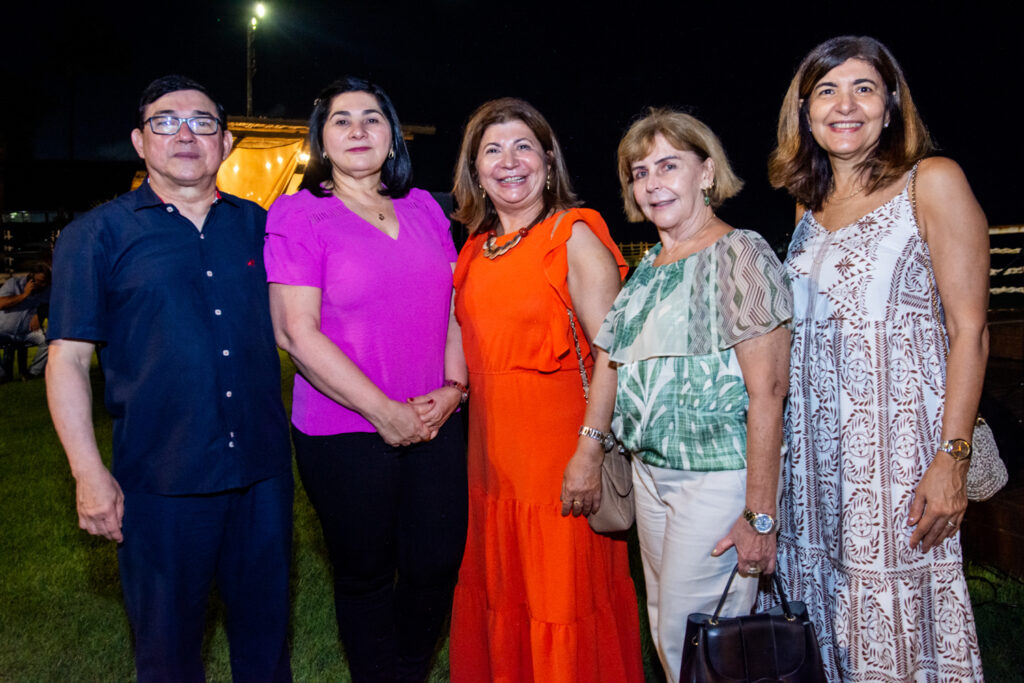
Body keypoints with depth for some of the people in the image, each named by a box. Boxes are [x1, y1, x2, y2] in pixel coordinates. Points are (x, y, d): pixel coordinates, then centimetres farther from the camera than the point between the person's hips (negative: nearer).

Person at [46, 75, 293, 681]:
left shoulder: (257, 226, 8)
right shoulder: (97, 235, 0)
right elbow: (68, 361, -2)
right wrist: (89, 473, -9)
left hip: (263, 470, 3)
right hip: (161, 478, -2)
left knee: (266, 627, 17)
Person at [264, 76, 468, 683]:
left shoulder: (423, 208, 10)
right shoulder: (299, 215, -6)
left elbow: (454, 304, 13)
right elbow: (297, 332, -13)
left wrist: (455, 387, -3)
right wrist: (385, 412, -14)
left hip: (436, 424, 4)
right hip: (346, 434, -4)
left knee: (438, 564, 9)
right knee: (365, 576, 10)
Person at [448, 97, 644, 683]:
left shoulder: (574, 236, -8)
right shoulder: (478, 248, 12)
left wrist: (591, 455, -22)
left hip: (562, 459, -6)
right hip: (491, 456, 7)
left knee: (564, 608, 4)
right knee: (499, 601, 17)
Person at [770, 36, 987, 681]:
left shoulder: (931, 181, -3)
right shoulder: (810, 204, 14)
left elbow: (970, 330, -9)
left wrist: (952, 458, -16)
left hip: (899, 433, -5)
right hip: (815, 440, 5)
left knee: (898, 612, 0)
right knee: (827, 598, 10)